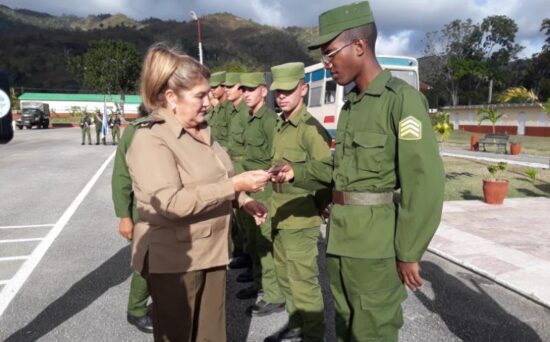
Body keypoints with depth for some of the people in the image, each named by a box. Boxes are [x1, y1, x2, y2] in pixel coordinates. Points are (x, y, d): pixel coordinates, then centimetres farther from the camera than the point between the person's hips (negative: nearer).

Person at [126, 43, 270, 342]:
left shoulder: (201, 131, 9)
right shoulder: (150, 139, -18)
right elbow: (170, 203, -28)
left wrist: (243, 200, 4)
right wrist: (235, 185, -29)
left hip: (212, 251, 7)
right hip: (174, 259, -7)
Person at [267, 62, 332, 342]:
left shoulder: (311, 129, -15)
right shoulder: (280, 126, 10)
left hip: (301, 219, -8)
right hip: (280, 215, 8)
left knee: (303, 282, 3)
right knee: (285, 278, 19)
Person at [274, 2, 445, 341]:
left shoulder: (402, 99, -13)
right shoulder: (350, 104, 12)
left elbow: (426, 181, -18)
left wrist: (409, 252, -16)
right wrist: (298, 173, 6)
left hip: (374, 241, -8)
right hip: (341, 236, 8)